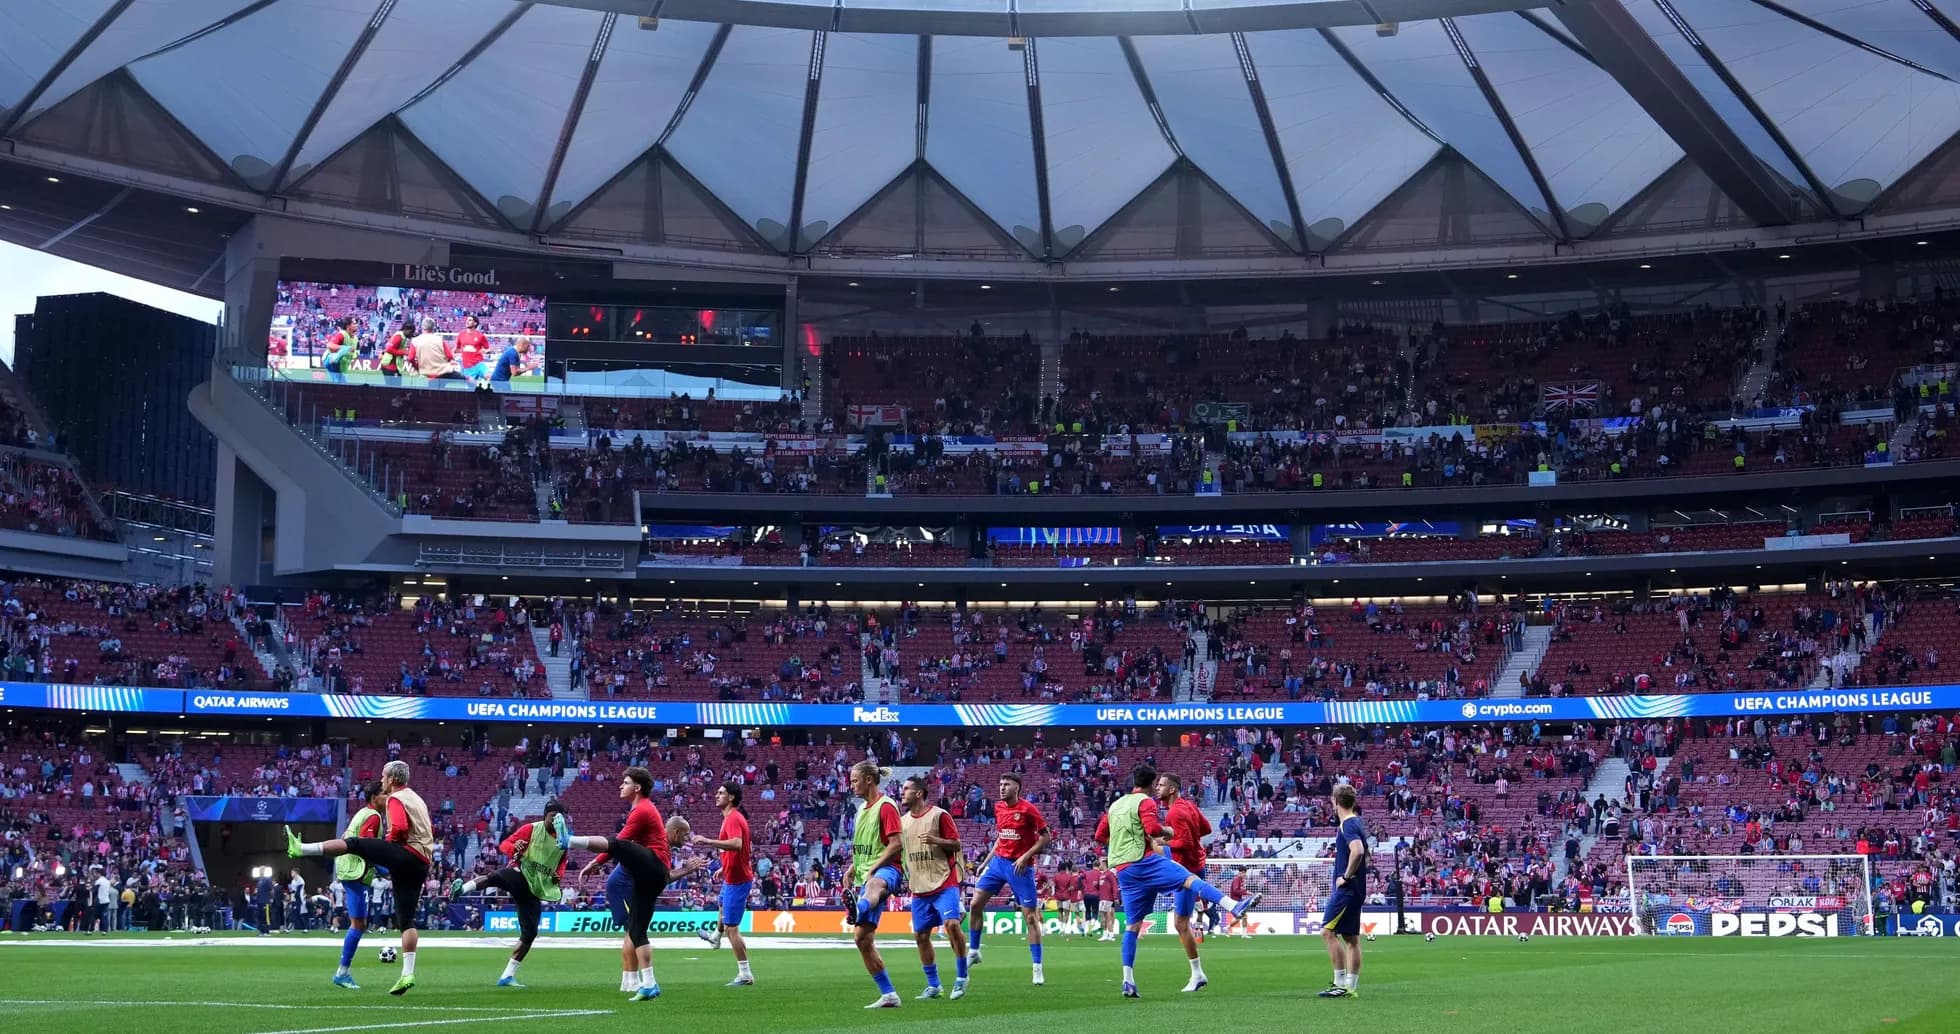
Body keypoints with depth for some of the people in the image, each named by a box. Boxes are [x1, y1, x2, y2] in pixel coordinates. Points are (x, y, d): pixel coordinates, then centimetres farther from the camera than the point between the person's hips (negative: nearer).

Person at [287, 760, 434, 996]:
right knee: (406, 921, 5)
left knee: (354, 844, -6)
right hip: (422, 865, 8)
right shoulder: (416, 799, 26)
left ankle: (301, 849, -15)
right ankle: (408, 974, -2)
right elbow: (430, 832, 32)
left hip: (406, 853, -8)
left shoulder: (396, 799, 0)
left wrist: (388, 840, 2)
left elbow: (399, 828, -18)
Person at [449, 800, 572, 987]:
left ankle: (507, 976, 6)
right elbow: (504, 844, -7)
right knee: (496, 877, -41)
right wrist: (514, 849, -31)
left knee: (530, 933, -1)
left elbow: (561, 864, 27)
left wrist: (559, 876, 4)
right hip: (521, 875, -5)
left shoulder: (563, 840, 11)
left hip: (537, 890, 5)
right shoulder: (531, 829, -3)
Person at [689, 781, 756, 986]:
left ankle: (745, 974, -9)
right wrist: (725, 868, 29)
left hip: (736, 880, -11)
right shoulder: (734, 817, 11)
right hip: (734, 876, 11)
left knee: (731, 927, -10)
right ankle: (716, 936, 67)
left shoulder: (733, 819, -22)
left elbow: (736, 844, -41)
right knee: (723, 905, 38)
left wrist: (708, 842, -42)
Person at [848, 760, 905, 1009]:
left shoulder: (886, 806, -4)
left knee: (873, 886, -47)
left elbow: (896, 844, -15)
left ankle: (857, 911, -85)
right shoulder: (863, 809, 22)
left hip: (885, 870, -10)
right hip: (865, 876, 10)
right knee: (862, 938, 4)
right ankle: (888, 995, 9)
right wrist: (853, 868, 17)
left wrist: (873, 869, -19)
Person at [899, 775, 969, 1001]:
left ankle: (961, 978, -6)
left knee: (951, 924, -20)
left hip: (944, 883, -6)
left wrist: (935, 840, -21)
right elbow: (901, 850, 23)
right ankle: (933, 985, 16)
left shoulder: (939, 815, -6)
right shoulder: (903, 821, 12)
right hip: (919, 888, 6)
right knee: (920, 935, 5)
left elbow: (956, 844, -6)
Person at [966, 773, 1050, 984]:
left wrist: (1026, 856, -17)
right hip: (999, 862, 6)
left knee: (1030, 916, -4)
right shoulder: (998, 808, 7)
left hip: (1020, 867, -6)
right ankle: (973, 952, 17)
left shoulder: (1028, 809, -12)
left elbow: (1045, 836, -9)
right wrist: (987, 861, 16)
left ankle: (1037, 968, 1)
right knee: (975, 904, 0)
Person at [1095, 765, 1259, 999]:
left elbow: (1100, 836, 27)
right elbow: (1153, 828, -17)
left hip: (1123, 870, 7)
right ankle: (1234, 906, -40)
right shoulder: (1145, 802, 0)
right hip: (1143, 861, -7)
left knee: (1132, 925, 9)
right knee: (1190, 879, -19)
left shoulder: (1114, 805, 22)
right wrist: (1168, 832, 1)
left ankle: (1128, 981, 3)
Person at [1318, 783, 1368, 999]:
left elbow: (1357, 851, -31)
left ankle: (1341, 983, -11)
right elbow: (1363, 853, 27)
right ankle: (1350, 987, 10)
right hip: (1354, 890, 10)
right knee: (1351, 938, 9)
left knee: (1328, 931, -11)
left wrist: (1346, 876, -20)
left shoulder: (1348, 825, -15)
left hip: (1346, 889, -10)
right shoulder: (1356, 823, 15)